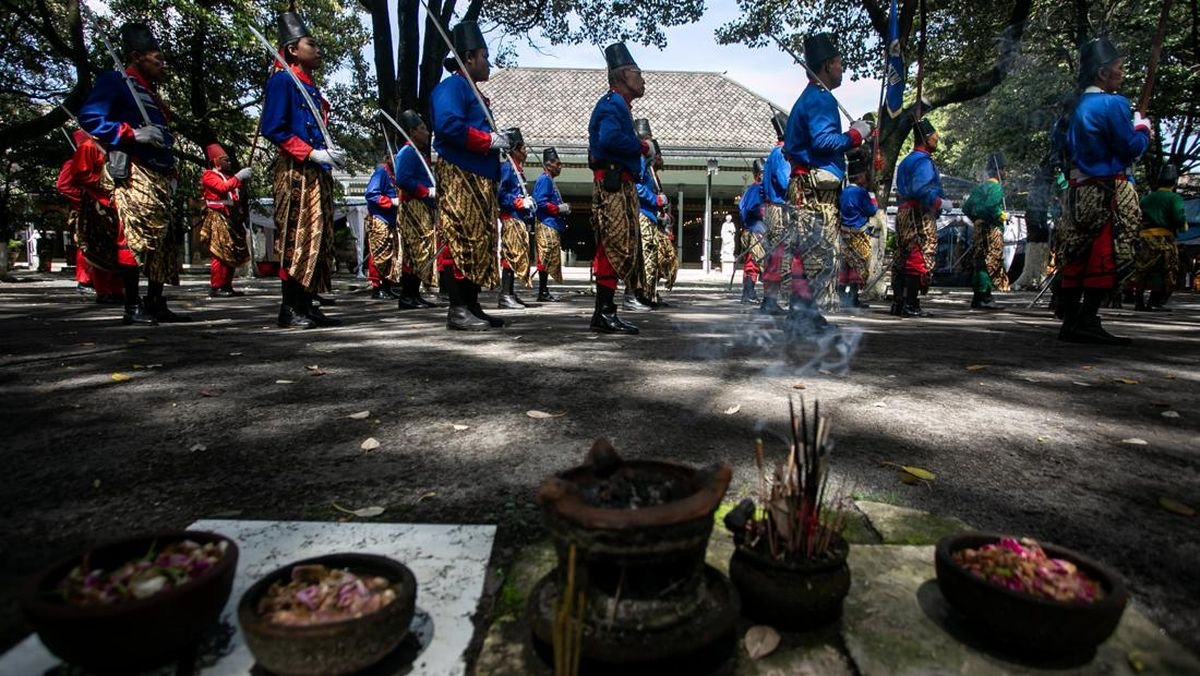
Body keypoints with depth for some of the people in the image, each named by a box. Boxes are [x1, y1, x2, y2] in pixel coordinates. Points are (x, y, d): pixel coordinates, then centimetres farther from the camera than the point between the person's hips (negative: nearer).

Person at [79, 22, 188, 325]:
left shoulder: (150, 92, 26)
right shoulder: (115, 81, 1)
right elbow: (88, 118, -10)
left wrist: (171, 169, 14)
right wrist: (133, 133, -19)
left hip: (159, 175, 9)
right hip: (134, 172, -9)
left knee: (162, 239, 8)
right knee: (135, 235, -13)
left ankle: (156, 303, 13)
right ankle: (132, 307, -11)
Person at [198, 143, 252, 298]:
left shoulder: (226, 176, 22)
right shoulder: (209, 175, -3)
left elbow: (235, 194, 21)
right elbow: (223, 187, -20)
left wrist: (243, 180, 8)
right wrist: (239, 177, -17)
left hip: (230, 219, 9)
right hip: (218, 220, -9)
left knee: (233, 254, 9)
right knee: (221, 254, -13)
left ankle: (227, 286, 15)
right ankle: (215, 288, -12)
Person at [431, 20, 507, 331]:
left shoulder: (473, 93, 27)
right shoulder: (452, 86, -4)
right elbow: (449, 126, -20)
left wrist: (499, 140, 10)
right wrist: (490, 140, -15)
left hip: (480, 180, 10)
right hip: (459, 178, -10)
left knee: (479, 243, 8)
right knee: (460, 241, -12)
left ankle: (472, 306, 12)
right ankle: (457, 310, -11)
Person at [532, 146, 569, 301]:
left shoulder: (550, 180, 23)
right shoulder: (544, 179, -8)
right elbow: (540, 202, -18)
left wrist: (563, 208, 14)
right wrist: (560, 208, -12)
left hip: (552, 226, 10)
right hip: (547, 226, -10)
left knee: (551, 261, 10)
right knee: (546, 260, -10)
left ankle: (545, 291, 14)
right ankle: (542, 292, -7)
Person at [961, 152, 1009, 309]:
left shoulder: (980, 187, 15)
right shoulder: (996, 187, -9)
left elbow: (966, 207, 14)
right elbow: (992, 206, -23)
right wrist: (1003, 216, -9)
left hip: (980, 228, 8)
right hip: (992, 229, -8)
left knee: (981, 262, 11)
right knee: (989, 263, -5)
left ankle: (980, 297, 15)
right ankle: (982, 297, -5)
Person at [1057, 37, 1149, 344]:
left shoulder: (1080, 105, 15)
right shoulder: (1113, 103, -10)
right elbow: (1131, 148, -12)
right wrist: (1142, 129, 8)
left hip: (1080, 189, 8)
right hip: (1109, 191, -8)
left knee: (1077, 256, 7)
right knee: (1106, 257, -6)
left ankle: (1070, 320, 10)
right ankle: (1087, 322, -7)